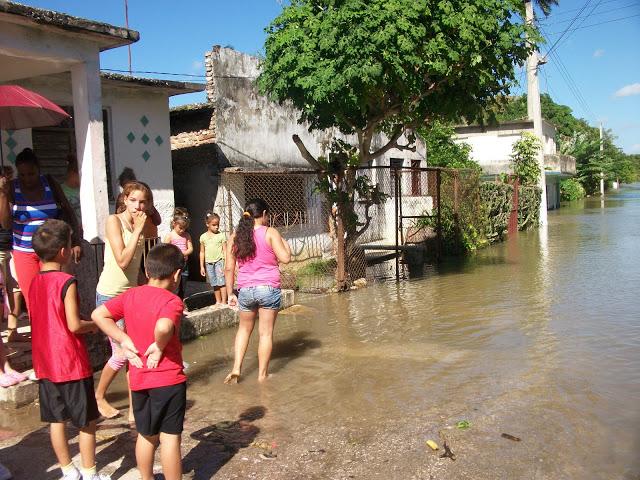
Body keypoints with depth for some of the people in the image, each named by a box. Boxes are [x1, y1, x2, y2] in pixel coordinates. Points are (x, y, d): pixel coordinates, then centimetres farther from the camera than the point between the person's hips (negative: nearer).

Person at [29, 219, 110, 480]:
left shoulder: (34, 282, 5)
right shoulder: (67, 282, -18)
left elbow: (49, 320, 11)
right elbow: (74, 325, -21)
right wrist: (93, 325, -2)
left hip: (45, 364, 7)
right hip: (71, 364, -7)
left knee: (56, 420, 14)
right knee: (87, 422, 7)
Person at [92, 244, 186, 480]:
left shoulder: (131, 295, 3)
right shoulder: (172, 301, -18)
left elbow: (98, 314, 1)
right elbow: (163, 327, -38)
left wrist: (125, 341, -2)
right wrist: (159, 346, -18)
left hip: (139, 378, 6)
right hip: (168, 379, -6)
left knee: (146, 435, 21)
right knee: (170, 436, 4)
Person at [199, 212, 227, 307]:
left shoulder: (221, 235, -2)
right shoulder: (203, 237, 6)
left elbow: (225, 250, -1)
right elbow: (202, 252, 11)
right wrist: (202, 266, 10)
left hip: (219, 261, -3)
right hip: (209, 263, 3)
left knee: (221, 282, -9)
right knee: (214, 284, 10)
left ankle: (224, 302, -5)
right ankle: (218, 301, 19)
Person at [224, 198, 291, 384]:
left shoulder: (236, 236, 4)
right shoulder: (270, 233, -6)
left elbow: (229, 268, 4)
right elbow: (285, 258, -12)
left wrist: (230, 294, 10)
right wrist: (284, 243, 8)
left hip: (245, 290, 3)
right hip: (269, 289, -3)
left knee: (244, 328, 22)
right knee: (266, 332, 7)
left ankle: (236, 369, 14)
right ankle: (262, 374, 14)